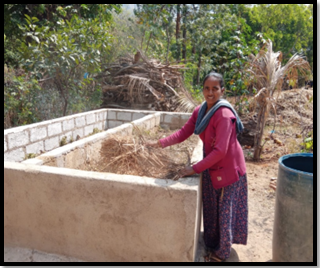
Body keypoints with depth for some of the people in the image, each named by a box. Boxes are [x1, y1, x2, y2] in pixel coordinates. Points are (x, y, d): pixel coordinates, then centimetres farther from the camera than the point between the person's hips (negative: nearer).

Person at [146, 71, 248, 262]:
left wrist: (194, 169, -28)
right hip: (211, 167, 7)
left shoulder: (224, 115, -27)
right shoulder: (200, 111, -2)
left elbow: (220, 151, -29)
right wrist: (159, 144, -8)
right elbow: (183, 133, 1)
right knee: (211, 210, 19)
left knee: (225, 211, 9)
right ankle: (212, 244, 41)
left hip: (228, 168, -7)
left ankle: (222, 252, 30)